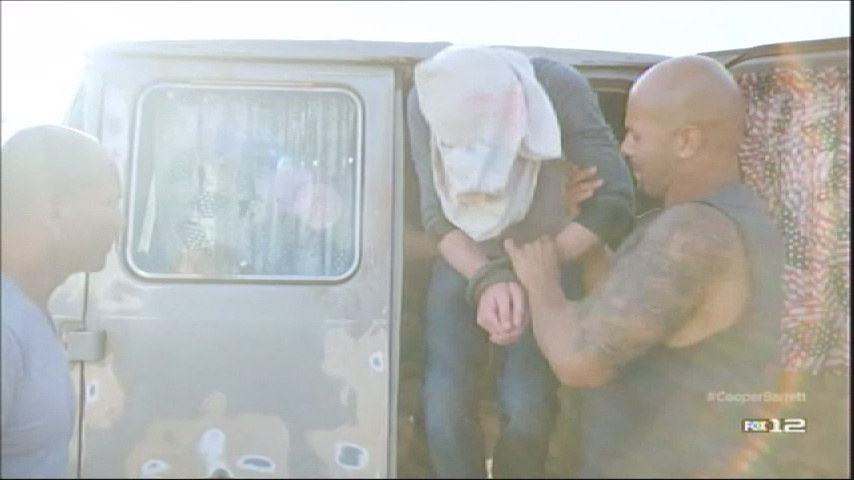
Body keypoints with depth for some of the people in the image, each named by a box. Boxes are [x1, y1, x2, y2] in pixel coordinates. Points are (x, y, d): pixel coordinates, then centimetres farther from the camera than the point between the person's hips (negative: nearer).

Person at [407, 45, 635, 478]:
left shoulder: (559, 89, -26)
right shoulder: (426, 101, -21)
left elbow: (614, 201, -26)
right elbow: (437, 215, -17)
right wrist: (487, 279, -35)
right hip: (464, 260, 2)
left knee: (526, 404, -17)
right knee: (445, 400, -15)